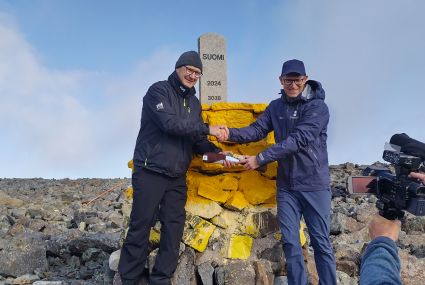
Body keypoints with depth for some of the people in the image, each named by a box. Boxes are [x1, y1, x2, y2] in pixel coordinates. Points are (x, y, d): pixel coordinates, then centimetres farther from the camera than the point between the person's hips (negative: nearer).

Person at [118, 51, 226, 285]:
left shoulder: (194, 103, 16)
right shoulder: (158, 90, -4)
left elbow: (197, 141, 14)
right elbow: (169, 123, -20)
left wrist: (216, 152, -5)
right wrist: (207, 128, -17)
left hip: (177, 178, 6)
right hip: (150, 173, -6)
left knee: (174, 228, 6)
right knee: (140, 227, -1)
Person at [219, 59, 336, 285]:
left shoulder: (318, 106, -11)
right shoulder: (276, 107, 8)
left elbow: (298, 139, -22)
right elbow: (257, 129, -1)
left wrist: (260, 159, -25)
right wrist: (232, 133, -22)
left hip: (314, 184, -4)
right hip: (286, 186, 5)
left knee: (321, 242, 4)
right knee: (290, 243, 8)